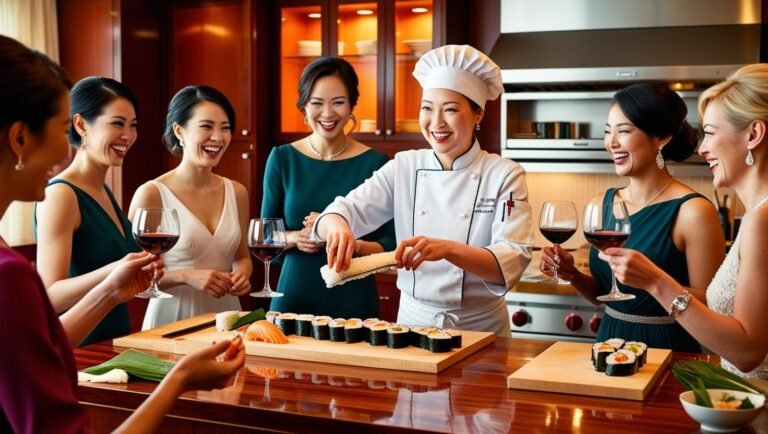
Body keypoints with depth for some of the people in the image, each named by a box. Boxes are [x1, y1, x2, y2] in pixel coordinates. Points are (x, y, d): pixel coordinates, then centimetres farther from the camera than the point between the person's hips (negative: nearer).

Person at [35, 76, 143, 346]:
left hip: (114, 342, 8)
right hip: (77, 351, -8)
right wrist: (115, 271, -37)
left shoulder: (104, 192, 8)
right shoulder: (60, 195, -16)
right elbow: (48, 297, -25)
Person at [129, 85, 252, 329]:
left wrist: (242, 274, -3)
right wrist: (185, 276, -20)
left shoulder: (236, 192, 5)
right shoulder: (152, 194, -9)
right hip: (173, 319, -4)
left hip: (225, 315, 4)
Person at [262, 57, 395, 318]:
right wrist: (295, 238, -13)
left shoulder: (375, 163, -5)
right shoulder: (282, 159, 1)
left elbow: (390, 246, -3)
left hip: (354, 303, -1)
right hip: (294, 297, 2)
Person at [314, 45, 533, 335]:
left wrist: (448, 249, -33)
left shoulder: (503, 175, -4)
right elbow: (348, 210, -6)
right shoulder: (403, 168, 5)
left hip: (480, 329, -1)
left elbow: (512, 261, -16)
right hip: (412, 322, 2)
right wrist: (337, 226, -30)